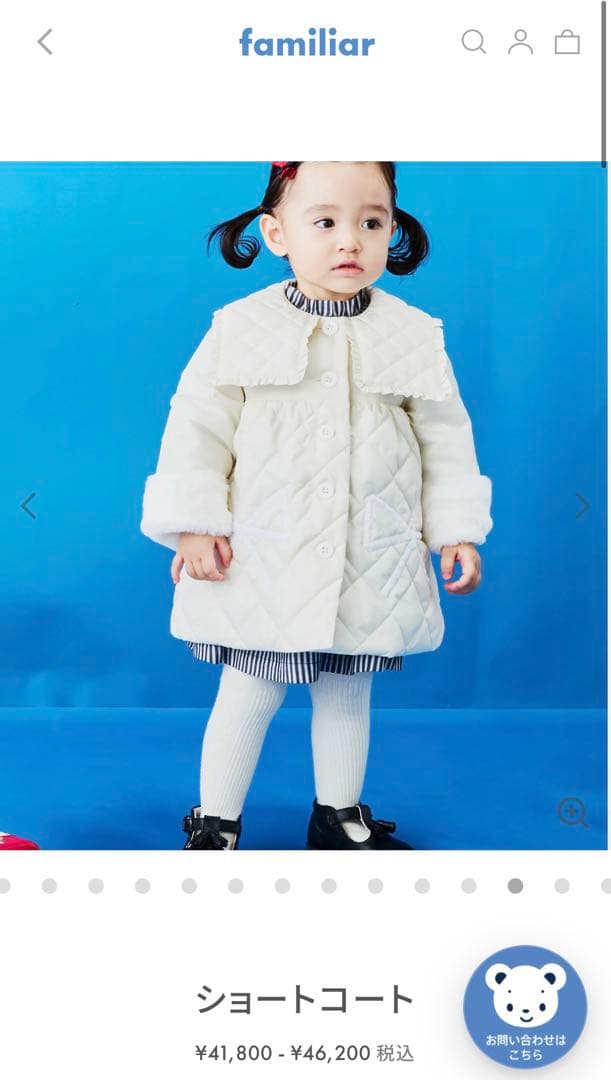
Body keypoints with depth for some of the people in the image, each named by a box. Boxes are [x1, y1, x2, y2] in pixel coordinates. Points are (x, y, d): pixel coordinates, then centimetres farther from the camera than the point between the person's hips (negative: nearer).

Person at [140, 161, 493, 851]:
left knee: (347, 692, 16)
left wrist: (457, 530, 3)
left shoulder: (415, 334, 0)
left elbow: (445, 437, 5)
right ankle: (214, 825, 28)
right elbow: (197, 425, -4)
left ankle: (340, 816, 37)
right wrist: (193, 526, -9)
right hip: (262, 560, -2)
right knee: (248, 694, 8)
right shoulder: (241, 328, -6)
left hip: (370, 565, 2)